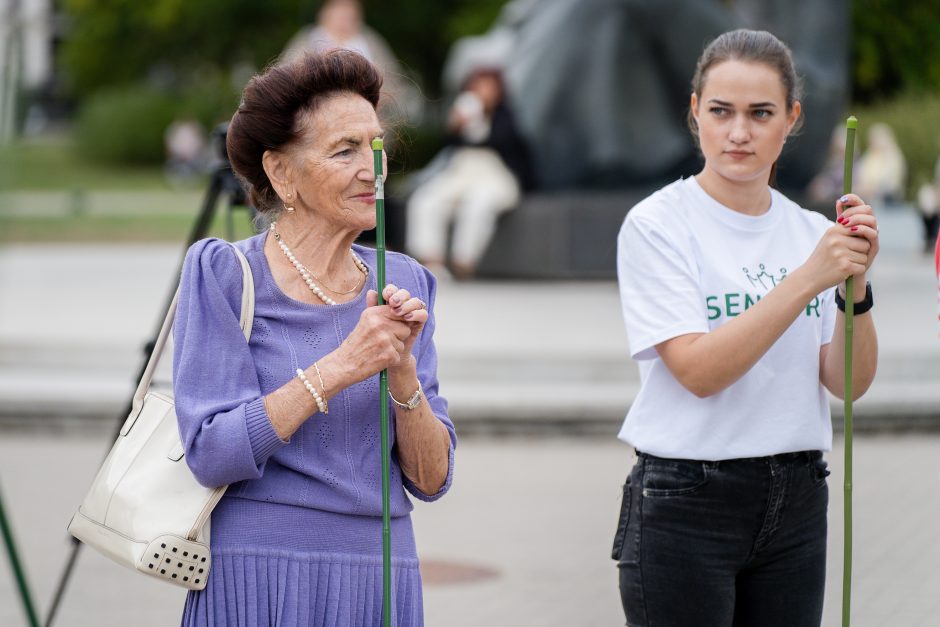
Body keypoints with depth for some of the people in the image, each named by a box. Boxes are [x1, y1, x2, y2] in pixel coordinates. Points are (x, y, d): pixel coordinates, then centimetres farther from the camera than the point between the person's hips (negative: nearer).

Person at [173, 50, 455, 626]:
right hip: (260, 579, -4)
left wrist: (403, 369, -13)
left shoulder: (403, 282, 7)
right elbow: (211, 454, -14)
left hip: (381, 581, 4)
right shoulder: (223, 275, -4)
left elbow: (432, 479, 3)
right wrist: (339, 368, -19)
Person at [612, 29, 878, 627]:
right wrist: (808, 279, -23)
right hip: (686, 504, -5)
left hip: (796, 504, 5)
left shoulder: (811, 231, 8)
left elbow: (850, 384, 1)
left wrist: (855, 284, -16)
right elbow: (698, 371, -18)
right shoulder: (656, 225, -7)